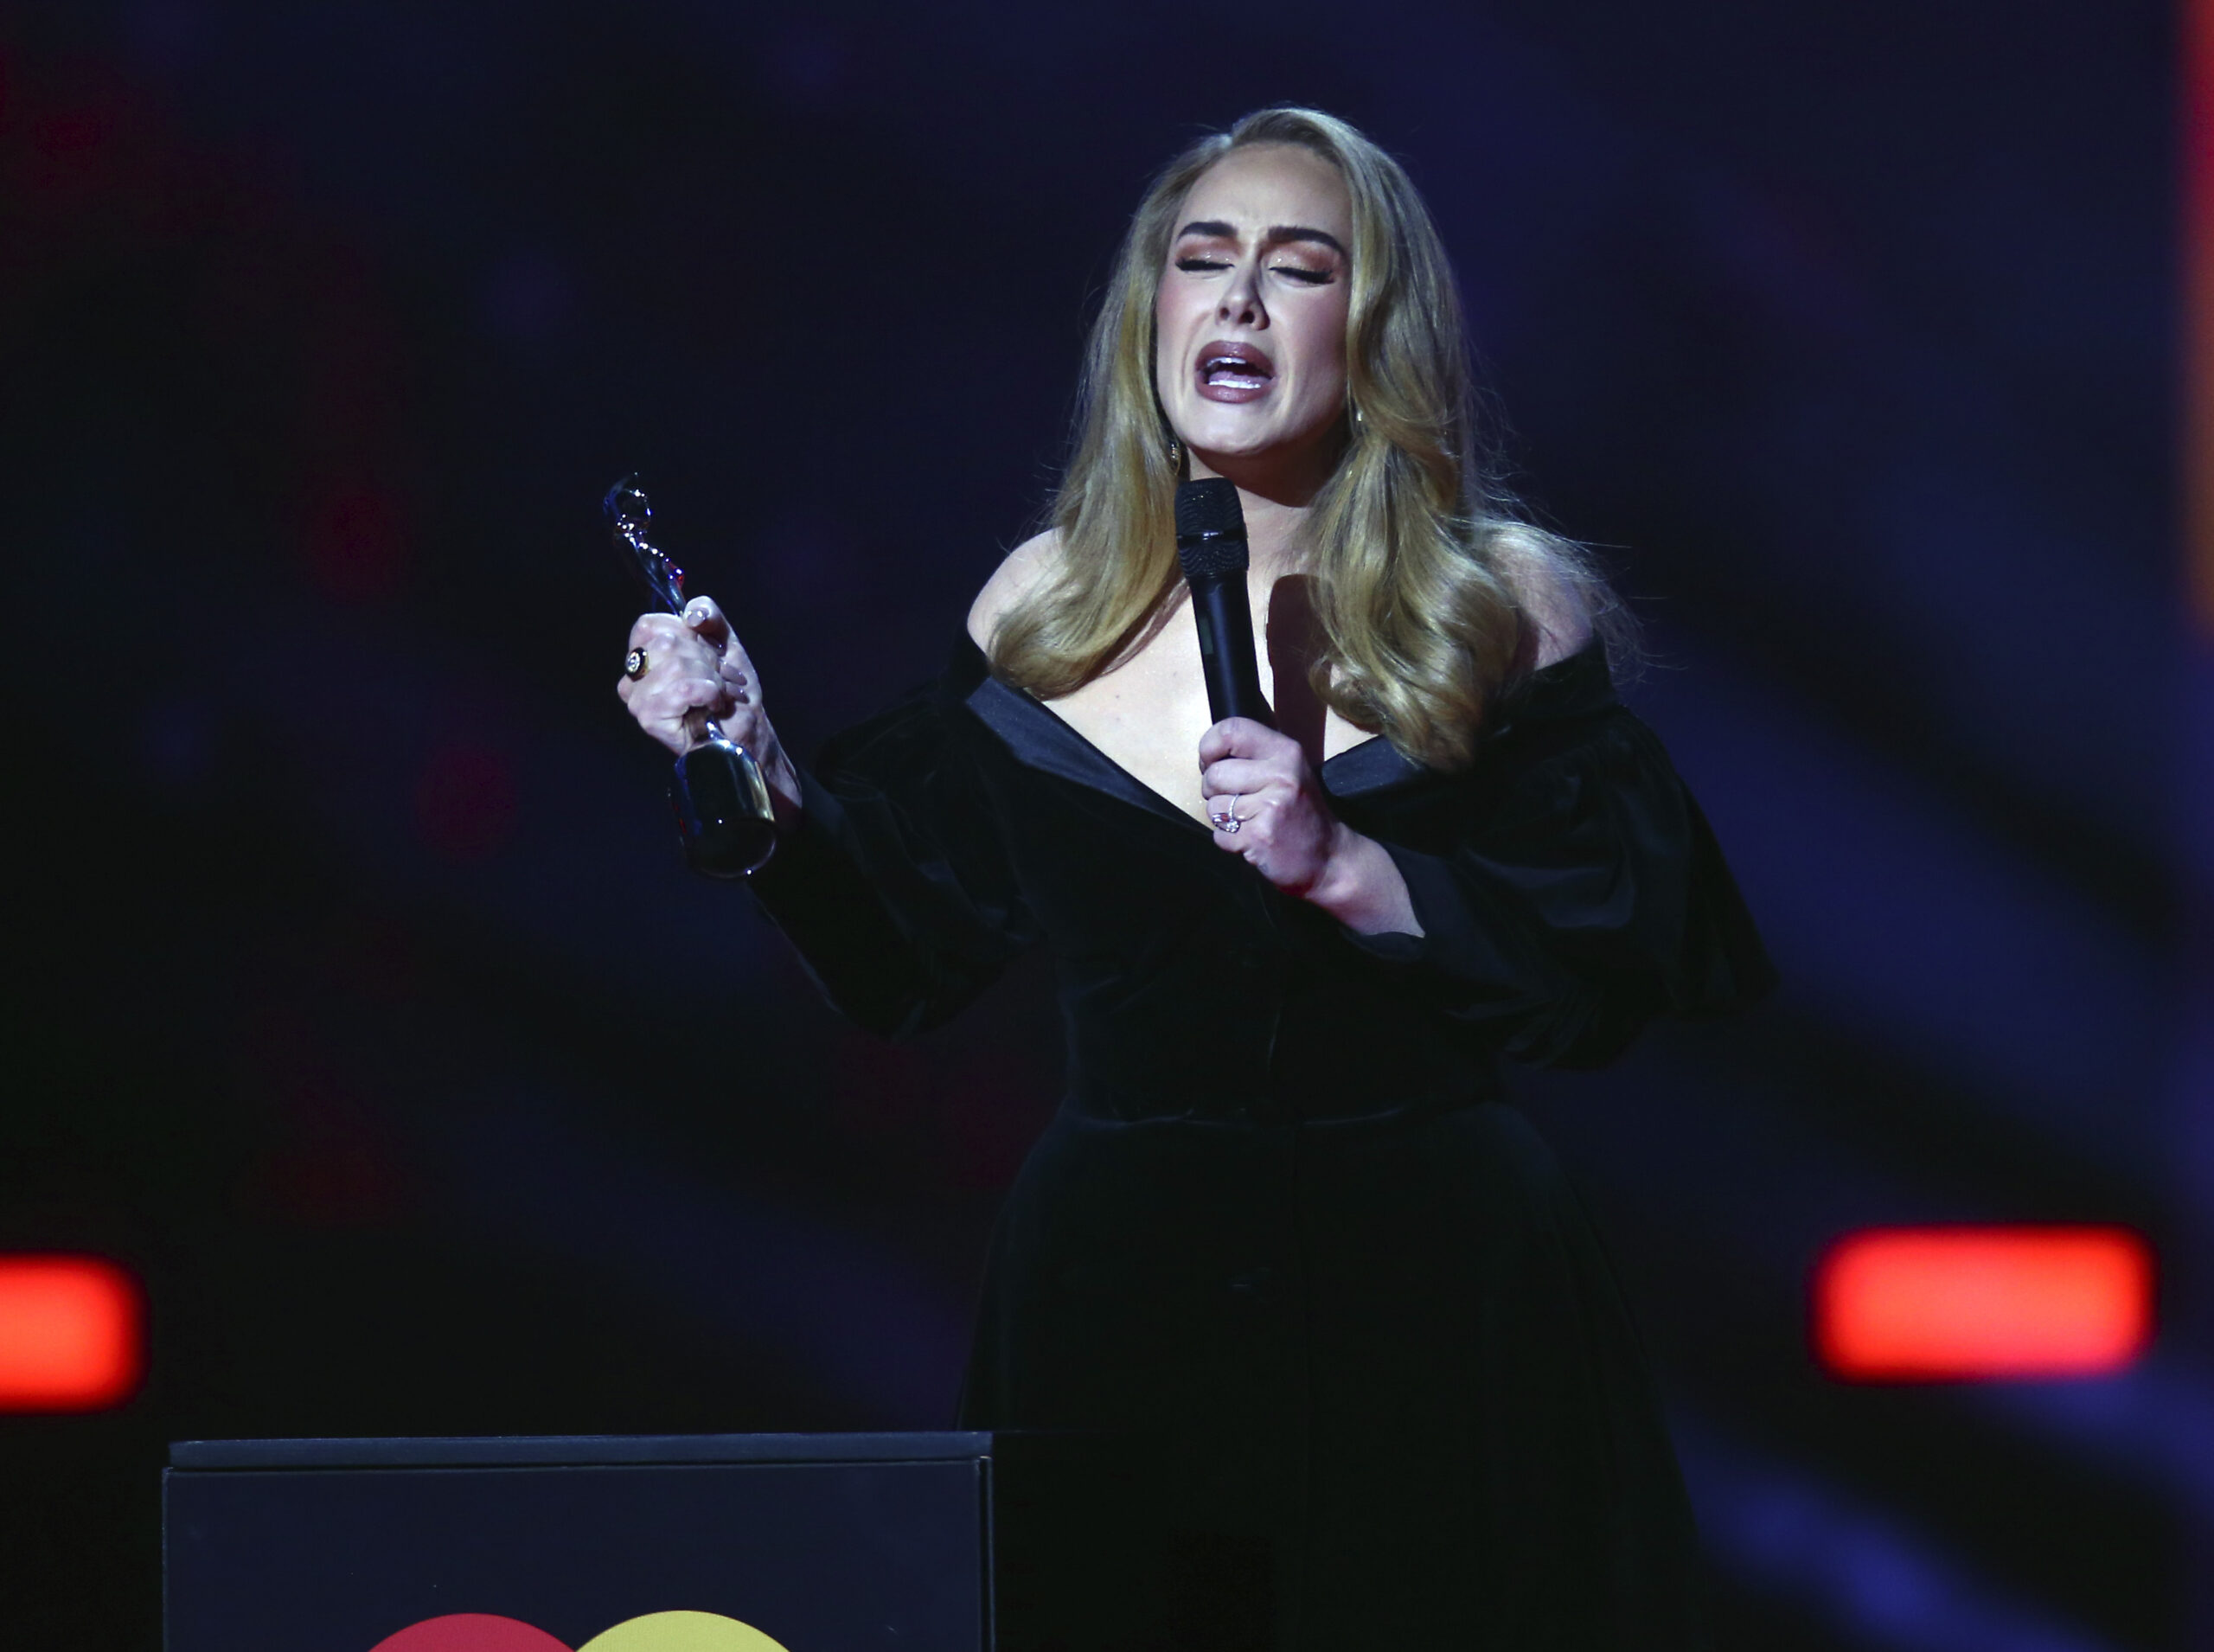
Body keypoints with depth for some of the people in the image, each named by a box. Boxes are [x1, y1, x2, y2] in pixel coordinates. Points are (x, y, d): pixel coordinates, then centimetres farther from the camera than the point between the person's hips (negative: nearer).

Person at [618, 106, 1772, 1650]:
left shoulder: (1503, 611, -3)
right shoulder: (1048, 610, 6)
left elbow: (1624, 971, -10)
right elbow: (903, 949, 10)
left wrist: (1349, 868, -20)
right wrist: (754, 767, -4)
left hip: (1425, 1305, -2)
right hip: (1118, 1285, 2)